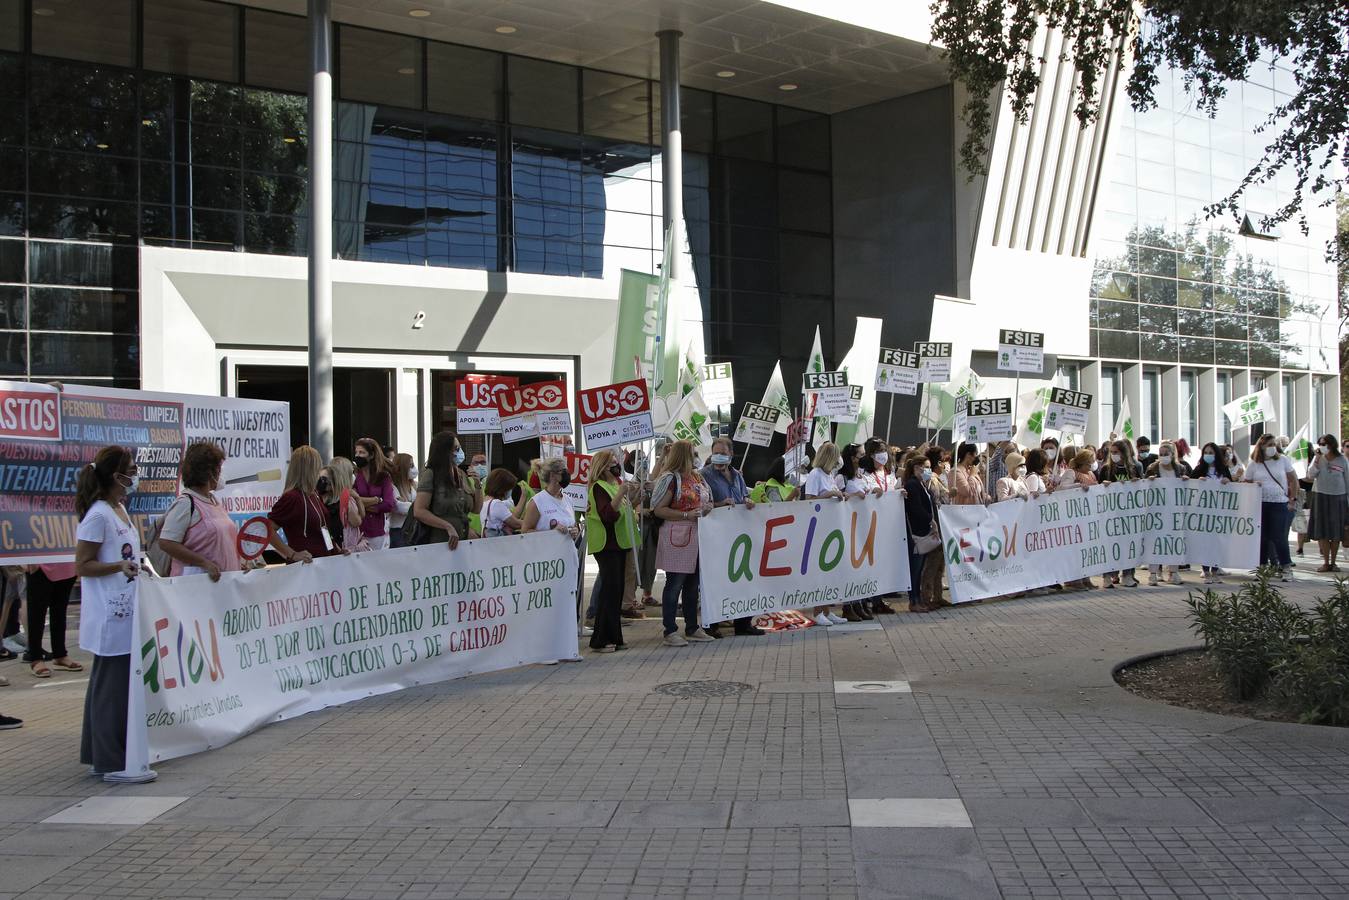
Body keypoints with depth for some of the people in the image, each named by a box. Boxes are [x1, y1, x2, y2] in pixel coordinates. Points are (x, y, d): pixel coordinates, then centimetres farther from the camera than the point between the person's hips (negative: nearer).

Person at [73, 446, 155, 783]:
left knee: (108, 684, 14)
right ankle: (112, 764, -2)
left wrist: (138, 567, 16)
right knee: (112, 686, -6)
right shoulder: (98, 515, -14)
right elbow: (83, 565, -14)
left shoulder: (120, 510, 14)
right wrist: (119, 566, -26)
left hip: (125, 612, 10)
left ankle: (99, 756, 22)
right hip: (110, 617, -10)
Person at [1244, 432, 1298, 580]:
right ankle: (1263, 566, 15)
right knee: (1262, 537, 5)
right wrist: (1253, 485, -12)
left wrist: (1293, 499, 3)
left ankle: (1286, 568, 0)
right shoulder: (1254, 464, 5)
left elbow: (1293, 480, 7)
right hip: (1260, 504, 2)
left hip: (1280, 503, -2)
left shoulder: (1283, 460, 3)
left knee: (1279, 537, -8)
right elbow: (1245, 483, 10)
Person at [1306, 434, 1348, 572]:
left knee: (1336, 532, 3)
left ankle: (1333, 562, 11)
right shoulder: (1318, 458, 4)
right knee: (1322, 531, -2)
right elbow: (1311, 475, -6)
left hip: (1338, 497, 0)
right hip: (1320, 497, 0)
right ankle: (1326, 562, 5)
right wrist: (1317, 459, -14)